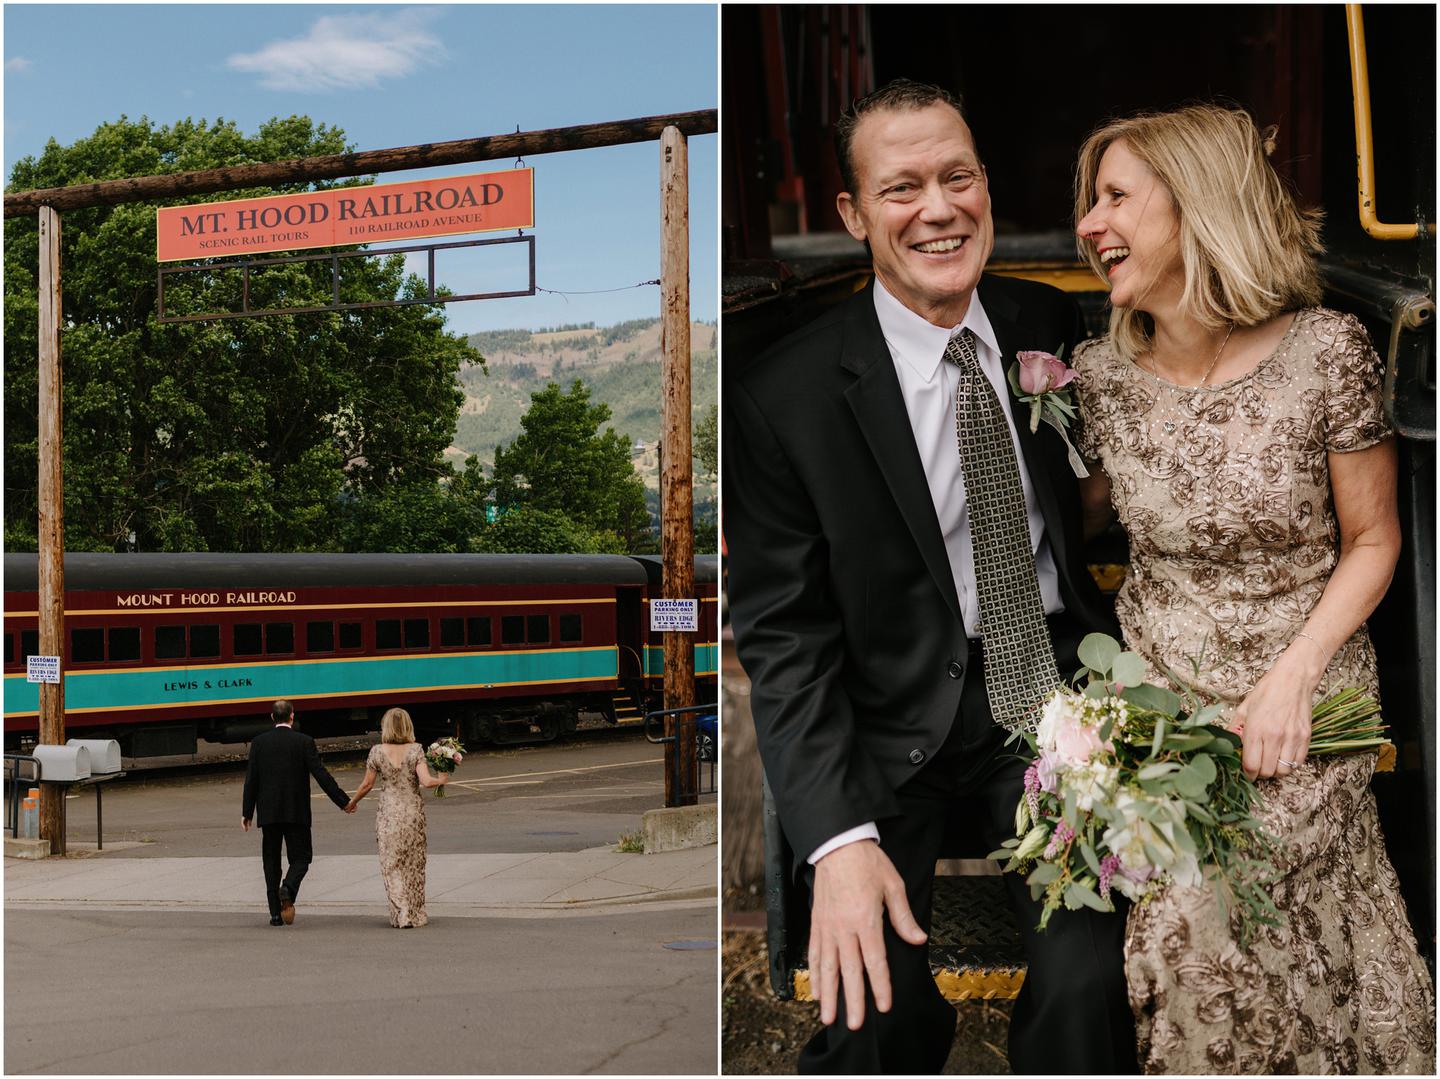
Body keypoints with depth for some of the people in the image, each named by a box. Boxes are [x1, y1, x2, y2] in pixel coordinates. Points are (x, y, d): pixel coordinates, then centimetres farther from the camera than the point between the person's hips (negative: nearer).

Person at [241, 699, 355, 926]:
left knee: (271, 861, 9)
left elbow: (251, 780, 2)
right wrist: (343, 802, -1)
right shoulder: (304, 742, -5)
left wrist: (247, 812, 10)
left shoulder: (259, 742, 2)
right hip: (296, 813, -2)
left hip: (268, 813, 2)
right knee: (300, 857, 7)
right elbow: (321, 775, -8)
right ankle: (288, 890, -22)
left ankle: (276, 913, 6)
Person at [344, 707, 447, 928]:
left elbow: (366, 785, 2)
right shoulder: (415, 750, -6)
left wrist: (352, 802, 19)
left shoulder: (377, 752, -5)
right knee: (414, 864, 13)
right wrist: (442, 779, 2)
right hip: (413, 812, 1)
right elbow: (426, 782, -16)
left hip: (388, 814, -1)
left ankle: (402, 914, -5)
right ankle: (417, 914, 18)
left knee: (392, 866, 6)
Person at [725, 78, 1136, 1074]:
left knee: (1087, 984, -20)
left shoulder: (1050, 326, 2)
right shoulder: (782, 395, -10)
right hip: (897, 714, -2)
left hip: (1056, 685, 2)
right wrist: (839, 839, -21)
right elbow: (782, 631, -10)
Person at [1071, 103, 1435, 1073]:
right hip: (1158, 695, 3)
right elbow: (1081, 515, 13)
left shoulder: (1325, 352, -14)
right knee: (1182, 939, -3)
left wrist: (1293, 676, -15)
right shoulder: (1101, 372, -5)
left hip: (1303, 701, -2)